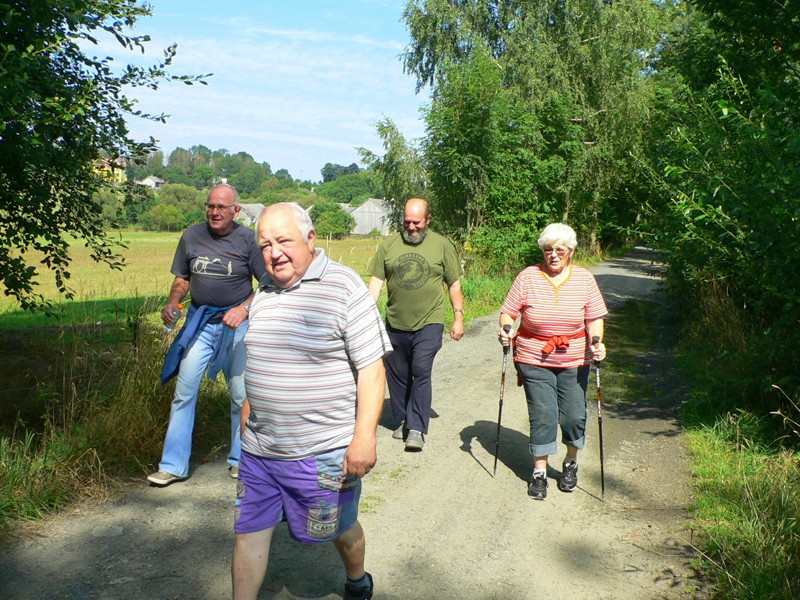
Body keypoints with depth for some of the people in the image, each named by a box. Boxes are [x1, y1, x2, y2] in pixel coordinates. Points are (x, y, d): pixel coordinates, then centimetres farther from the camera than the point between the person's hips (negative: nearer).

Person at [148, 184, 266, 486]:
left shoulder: (248, 239, -6)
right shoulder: (191, 236, 2)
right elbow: (182, 279, 11)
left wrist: (244, 308, -19)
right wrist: (172, 303, -7)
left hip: (236, 325, -2)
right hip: (199, 323, 2)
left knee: (241, 396, 7)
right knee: (183, 393, 1)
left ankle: (240, 460, 25)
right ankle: (173, 466, 12)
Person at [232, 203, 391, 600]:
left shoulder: (345, 288, -14)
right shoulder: (265, 292, 7)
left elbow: (371, 369, -17)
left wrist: (365, 437, -22)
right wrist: (247, 423, 20)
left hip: (322, 452, -5)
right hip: (258, 448, 6)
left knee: (339, 529, 16)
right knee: (249, 531, 10)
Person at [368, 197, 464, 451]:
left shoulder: (442, 245, 1)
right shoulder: (388, 245, 4)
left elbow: (454, 284, 5)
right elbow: (376, 281, 4)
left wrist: (458, 317, 1)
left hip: (429, 324, -3)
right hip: (395, 324, 3)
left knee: (421, 372, -12)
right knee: (397, 375, 11)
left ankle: (416, 429, -4)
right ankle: (403, 420, 29)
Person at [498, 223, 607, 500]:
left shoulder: (584, 279, 0)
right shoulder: (528, 277, -5)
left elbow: (594, 318, 1)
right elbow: (508, 312, -1)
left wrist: (596, 342, -16)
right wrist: (506, 330, -21)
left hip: (574, 363, 2)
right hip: (534, 362, -1)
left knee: (574, 415, 4)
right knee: (542, 415, -2)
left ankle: (571, 462, 31)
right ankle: (539, 471, 15)